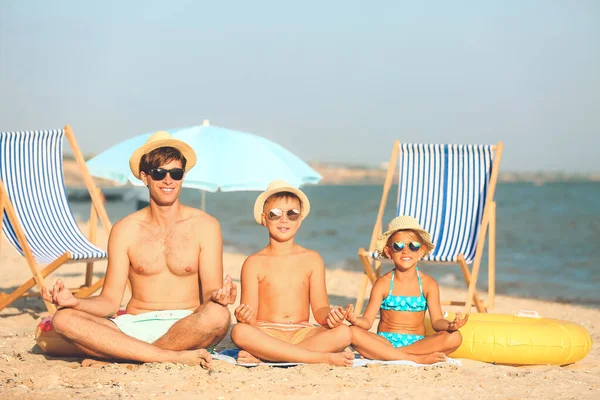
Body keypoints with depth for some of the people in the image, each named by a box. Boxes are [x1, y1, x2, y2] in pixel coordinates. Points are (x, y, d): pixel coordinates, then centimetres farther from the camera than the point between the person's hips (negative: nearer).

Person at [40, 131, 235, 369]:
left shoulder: (204, 225, 4)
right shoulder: (125, 230, 7)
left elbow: (209, 291, -2)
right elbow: (110, 301, 3)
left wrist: (217, 296, -27)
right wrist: (76, 302, -17)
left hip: (187, 328, -1)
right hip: (135, 327, 1)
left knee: (218, 314, -36)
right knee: (64, 319, -24)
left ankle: (115, 356, -22)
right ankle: (174, 356, -29)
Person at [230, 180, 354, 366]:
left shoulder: (312, 259, 11)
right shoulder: (254, 263, 5)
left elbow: (319, 309, 4)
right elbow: (251, 317, -1)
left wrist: (329, 316, -19)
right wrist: (243, 316, -26)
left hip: (301, 333, 2)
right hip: (265, 334, -2)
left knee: (343, 333, -28)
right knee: (239, 332, -37)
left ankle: (261, 355, -29)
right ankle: (325, 357, -34)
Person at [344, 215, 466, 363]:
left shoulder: (428, 284, 3)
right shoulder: (383, 284, 0)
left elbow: (437, 321, -4)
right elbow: (367, 321, -6)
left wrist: (450, 325, -27)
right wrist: (355, 320, -31)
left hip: (417, 343, 1)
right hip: (385, 342, -1)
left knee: (454, 337, -25)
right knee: (354, 332, -31)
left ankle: (387, 355, -25)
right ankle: (415, 359, -30)